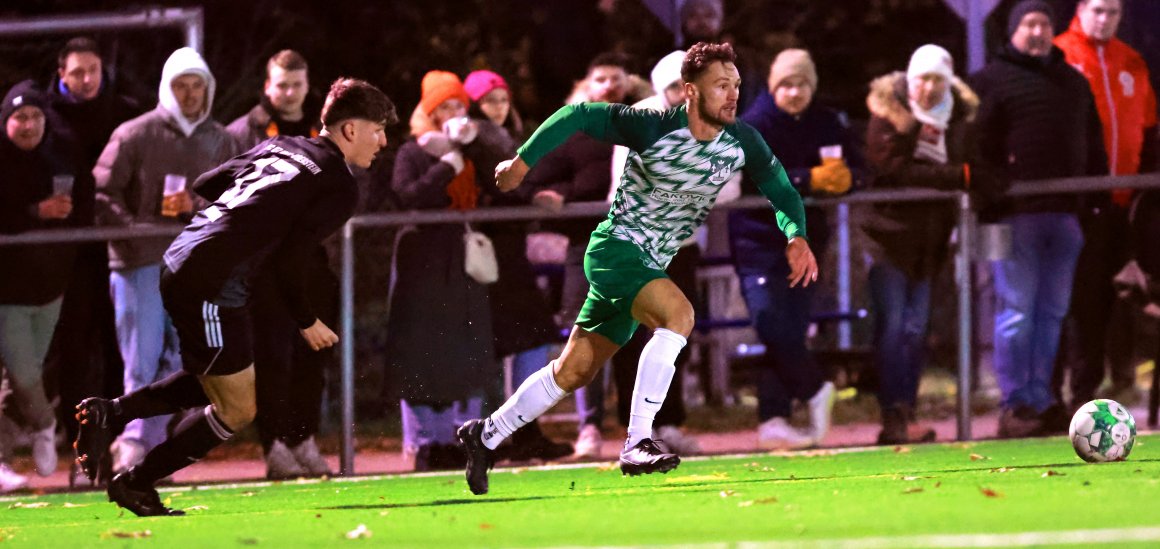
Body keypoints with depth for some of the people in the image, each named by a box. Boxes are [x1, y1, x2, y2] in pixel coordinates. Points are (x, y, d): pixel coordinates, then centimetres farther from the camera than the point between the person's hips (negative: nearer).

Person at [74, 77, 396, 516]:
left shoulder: (280, 147, 18)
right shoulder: (339, 188, -6)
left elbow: (204, 183, 21)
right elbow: (289, 262, -11)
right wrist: (308, 322, 4)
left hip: (180, 262, 9)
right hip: (213, 286, -9)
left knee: (214, 380, 26)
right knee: (237, 409, 5)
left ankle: (110, 414, 15)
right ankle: (136, 484, 10)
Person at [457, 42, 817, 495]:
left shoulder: (741, 142, -6)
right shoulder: (652, 127, -20)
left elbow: (782, 191, 4)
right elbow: (579, 114, -12)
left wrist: (796, 236, -16)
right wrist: (523, 161, -12)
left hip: (650, 267, 7)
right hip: (614, 249, -7)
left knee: (573, 372, 12)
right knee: (678, 313, -32)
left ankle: (486, 435, 29)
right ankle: (637, 444, -33)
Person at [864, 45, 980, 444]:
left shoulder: (960, 115, 9)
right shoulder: (889, 109, -5)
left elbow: (971, 168, 8)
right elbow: (889, 169, -15)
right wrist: (956, 175, -18)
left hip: (928, 239, 5)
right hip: (889, 228, -5)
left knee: (916, 329, 5)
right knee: (891, 326, -8)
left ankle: (905, 416, 9)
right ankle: (894, 418, -9)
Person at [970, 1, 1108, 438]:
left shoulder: (1073, 83, 21)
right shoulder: (991, 80, 3)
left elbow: (1093, 147, 23)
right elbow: (977, 148, -5)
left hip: (1065, 215, 6)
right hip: (1016, 216, -6)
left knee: (1052, 312, 8)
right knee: (1016, 311, -7)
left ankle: (1041, 400, 13)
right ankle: (1015, 405, -5)